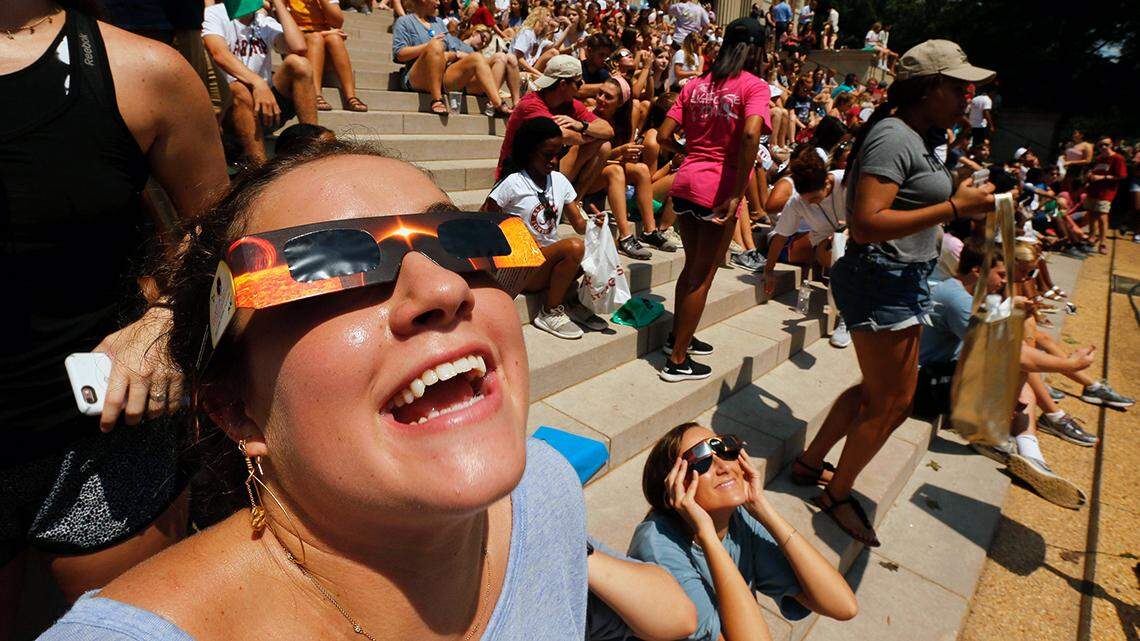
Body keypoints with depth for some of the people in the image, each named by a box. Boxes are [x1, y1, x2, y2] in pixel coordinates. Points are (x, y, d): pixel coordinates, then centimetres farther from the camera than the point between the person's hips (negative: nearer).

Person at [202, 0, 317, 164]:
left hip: (269, 101, 4)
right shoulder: (214, 14, -1)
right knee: (239, 90, -37)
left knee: (298, 62, -18)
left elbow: (299, 47, -11)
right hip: (232, 106, -4)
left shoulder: (265, 22, 11)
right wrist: (258, 83, -39)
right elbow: (219, 54, -23)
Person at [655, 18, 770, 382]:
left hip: (685, 183, 6)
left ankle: (678, 336, 36)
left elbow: (664, 137, 5)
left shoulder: (696, 85, 11)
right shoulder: (755, 86, -4)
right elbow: (750, 134, -22)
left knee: (693, 266, 22)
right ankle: (677, 361, 12)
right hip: (718, 190, -6)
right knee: (702, 276, 5)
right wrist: (737, 195, -20)